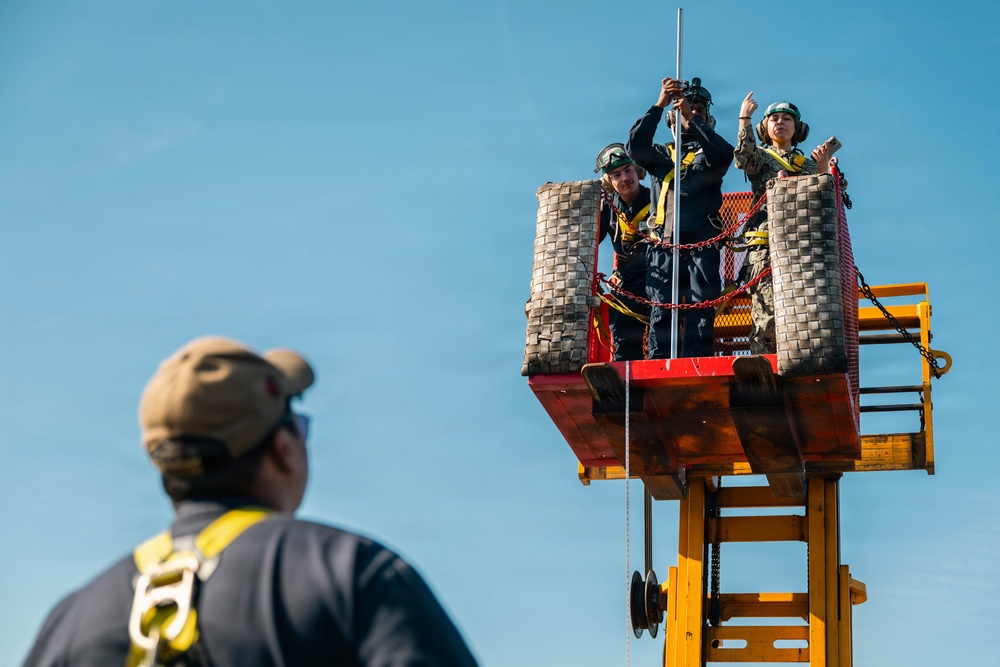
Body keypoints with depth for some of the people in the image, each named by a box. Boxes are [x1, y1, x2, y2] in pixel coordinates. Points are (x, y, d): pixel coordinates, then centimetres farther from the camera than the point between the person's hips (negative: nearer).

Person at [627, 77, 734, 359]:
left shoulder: (708, 154, 20)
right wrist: (659, 105, -3)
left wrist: (693, 120, -9)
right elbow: (635, 147, 2)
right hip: (663, 242, 1)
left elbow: (725, 152, -5)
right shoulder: (661, 154, 24)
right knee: (661, 311, -9)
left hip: (702, 243, -1)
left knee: (701, 312, -10)